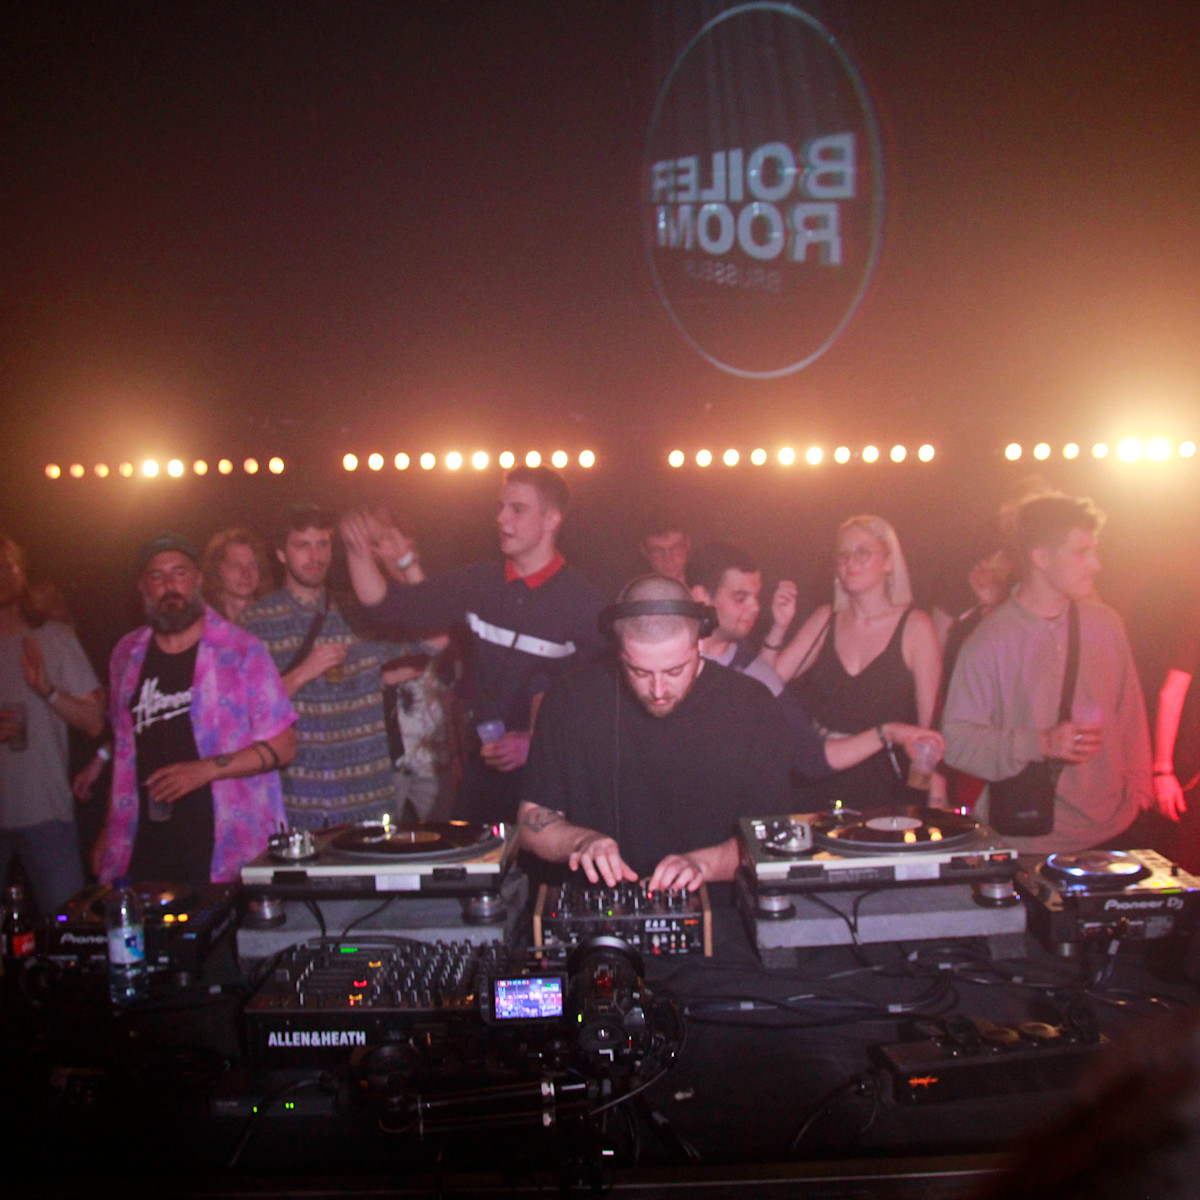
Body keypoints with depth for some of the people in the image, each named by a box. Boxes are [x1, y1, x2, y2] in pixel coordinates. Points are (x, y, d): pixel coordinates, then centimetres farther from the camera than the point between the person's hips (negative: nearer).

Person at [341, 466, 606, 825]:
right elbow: (389, 606, 5)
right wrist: (360, 553, -10)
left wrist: (537, 743, -17)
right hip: (482, 764, 4)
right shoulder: (478, 583, 6)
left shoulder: (583, 603, -8)